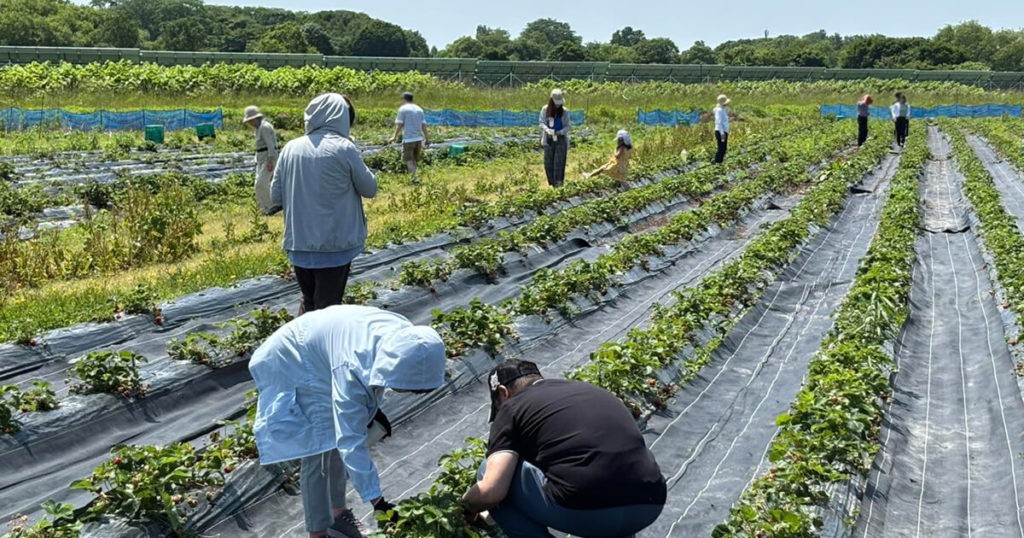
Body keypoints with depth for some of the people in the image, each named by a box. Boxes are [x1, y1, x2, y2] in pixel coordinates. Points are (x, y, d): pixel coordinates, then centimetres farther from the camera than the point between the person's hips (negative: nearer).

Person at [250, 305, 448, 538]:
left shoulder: (404, 336, -22)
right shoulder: (351, 369, -43)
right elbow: (352, 441, -40)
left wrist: (372, 408, 5)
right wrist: (377, 501, -38)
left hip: (322, 359, 8)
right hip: (293, 368, -7)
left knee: (335, 443, 14)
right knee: (316, 456, -9)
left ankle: (336, 511, 31)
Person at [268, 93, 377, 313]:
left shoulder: (291, 148, 1)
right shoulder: (344, 148, -11)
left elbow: (276, 197, 5)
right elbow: (370, 188, -1)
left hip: (298, 245, 4)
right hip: (335, 245, -4)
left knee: (308, 303, 22)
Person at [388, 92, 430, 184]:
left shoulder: (403, 109, -3)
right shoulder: (419, 109, 13)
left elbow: (399, 124, -8)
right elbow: (423, 125, 10)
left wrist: (395, 137, -3)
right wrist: (427, 139, 14)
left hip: (408, 139, -5)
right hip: (418, 138, 5)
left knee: (408, 159, -2)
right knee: (415, 159, 15)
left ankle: (414, 177, -14)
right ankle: (412, 176, 19)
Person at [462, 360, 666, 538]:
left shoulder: (512, 406, 11)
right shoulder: (593, 390, 29)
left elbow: (491, 491, 0)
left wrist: (468, 503, 24)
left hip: (583, 511, -6)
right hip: (649, 507, 6)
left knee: (488, 472, 19)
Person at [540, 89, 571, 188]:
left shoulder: (565, 111, -2)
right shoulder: (545, 109, -1)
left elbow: (567, 126, 0)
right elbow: (542, 123, 0)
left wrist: (561, 132, -20)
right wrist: (547, 130, -21)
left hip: (561, 139, -1)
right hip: (549, 139, 1)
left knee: (559, 161, -9)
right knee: (548, 162, 4)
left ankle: (558, 183, -9)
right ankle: (551, 183, 15)